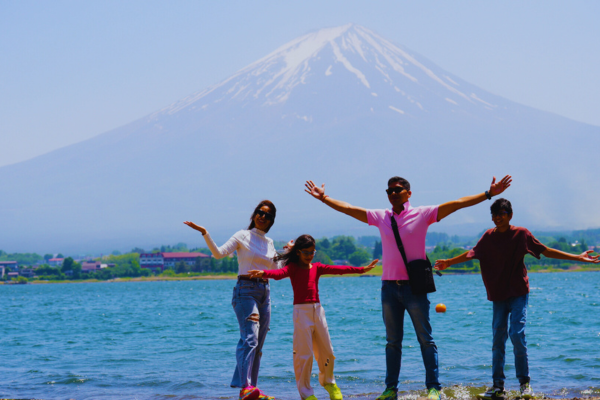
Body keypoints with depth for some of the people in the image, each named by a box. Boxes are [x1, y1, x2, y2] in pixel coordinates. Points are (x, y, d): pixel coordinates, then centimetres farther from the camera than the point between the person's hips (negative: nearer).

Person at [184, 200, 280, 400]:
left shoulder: (269, 243, 17)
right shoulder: (243, 236, 0)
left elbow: (275, 271, 22)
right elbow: (219, 253, -11)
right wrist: (205, 234, -22)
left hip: (265, 293, 7)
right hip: (246, 291, -7)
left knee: (258, 345, 5)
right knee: (249, 338, -23)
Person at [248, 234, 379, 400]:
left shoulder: (317, 268, 12)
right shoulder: (293, 268, -1)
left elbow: (338, 269, 9)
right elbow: (280, 273, -21)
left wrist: (362, 269, 3)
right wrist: (264, 273, -42)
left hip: (317, 310, 5)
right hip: (301, 311, -5)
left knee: (327, 351, 11)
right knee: (304, 353, -5)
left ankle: (328, 382, 35)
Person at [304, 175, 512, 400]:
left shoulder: (422, 215, -1)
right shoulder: (380, 217, 9)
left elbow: (456, 204, -5)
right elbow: (348, 209, 16)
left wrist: (488, 194, -10)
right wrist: (323, 198, 19)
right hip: (389, 286, 4)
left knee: (425, 339, -1)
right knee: (392, 341, 9)